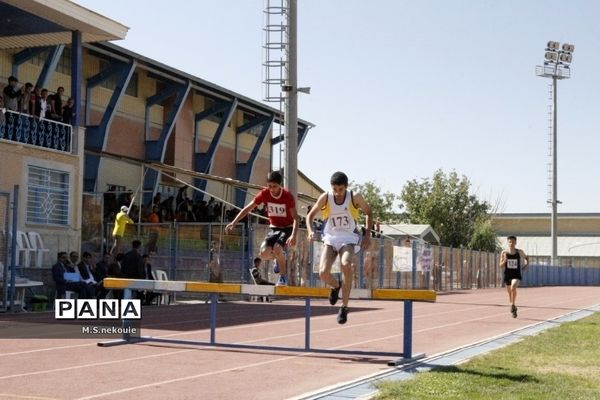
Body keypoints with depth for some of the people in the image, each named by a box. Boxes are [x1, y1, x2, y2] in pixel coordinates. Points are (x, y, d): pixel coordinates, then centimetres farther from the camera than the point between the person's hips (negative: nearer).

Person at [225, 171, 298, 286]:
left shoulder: (288, 196, -20)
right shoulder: (264, 194, -13)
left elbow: (295, 217, -23)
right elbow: (248, 208, -8)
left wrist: (294, 235, -39)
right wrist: (233, 222, -17)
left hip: (287, 228, -4)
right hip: (273, 228, 4)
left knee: (277, 248, -31)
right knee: (264, 253, -19)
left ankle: (283, 277, -11)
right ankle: (280, 256, 17)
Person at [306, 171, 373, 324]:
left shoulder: (355, 198, -10)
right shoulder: (325, 198, -9)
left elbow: (368, 213, 7)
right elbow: (310, 215, 3)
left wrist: (367, 234, -4)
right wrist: (310, 230, -17)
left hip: (348, 239, -2)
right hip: (330, 238, 2)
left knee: (346, 265, -30)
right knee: (323, 273, -16)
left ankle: (344, 307, -18)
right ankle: (336, 286, 24)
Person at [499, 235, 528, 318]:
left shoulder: (519, 252, -4)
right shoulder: (504, 253, -5)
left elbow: (526, 257, 17)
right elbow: (501, 266, -3)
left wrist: (526, 264, 1)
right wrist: (504, 260, -21)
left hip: (516, 275, -2)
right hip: (507, 275, 2)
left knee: (513, 287, -30)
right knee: (510, 292, 13)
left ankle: (513, 305, -15)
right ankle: (513, 308, 34)